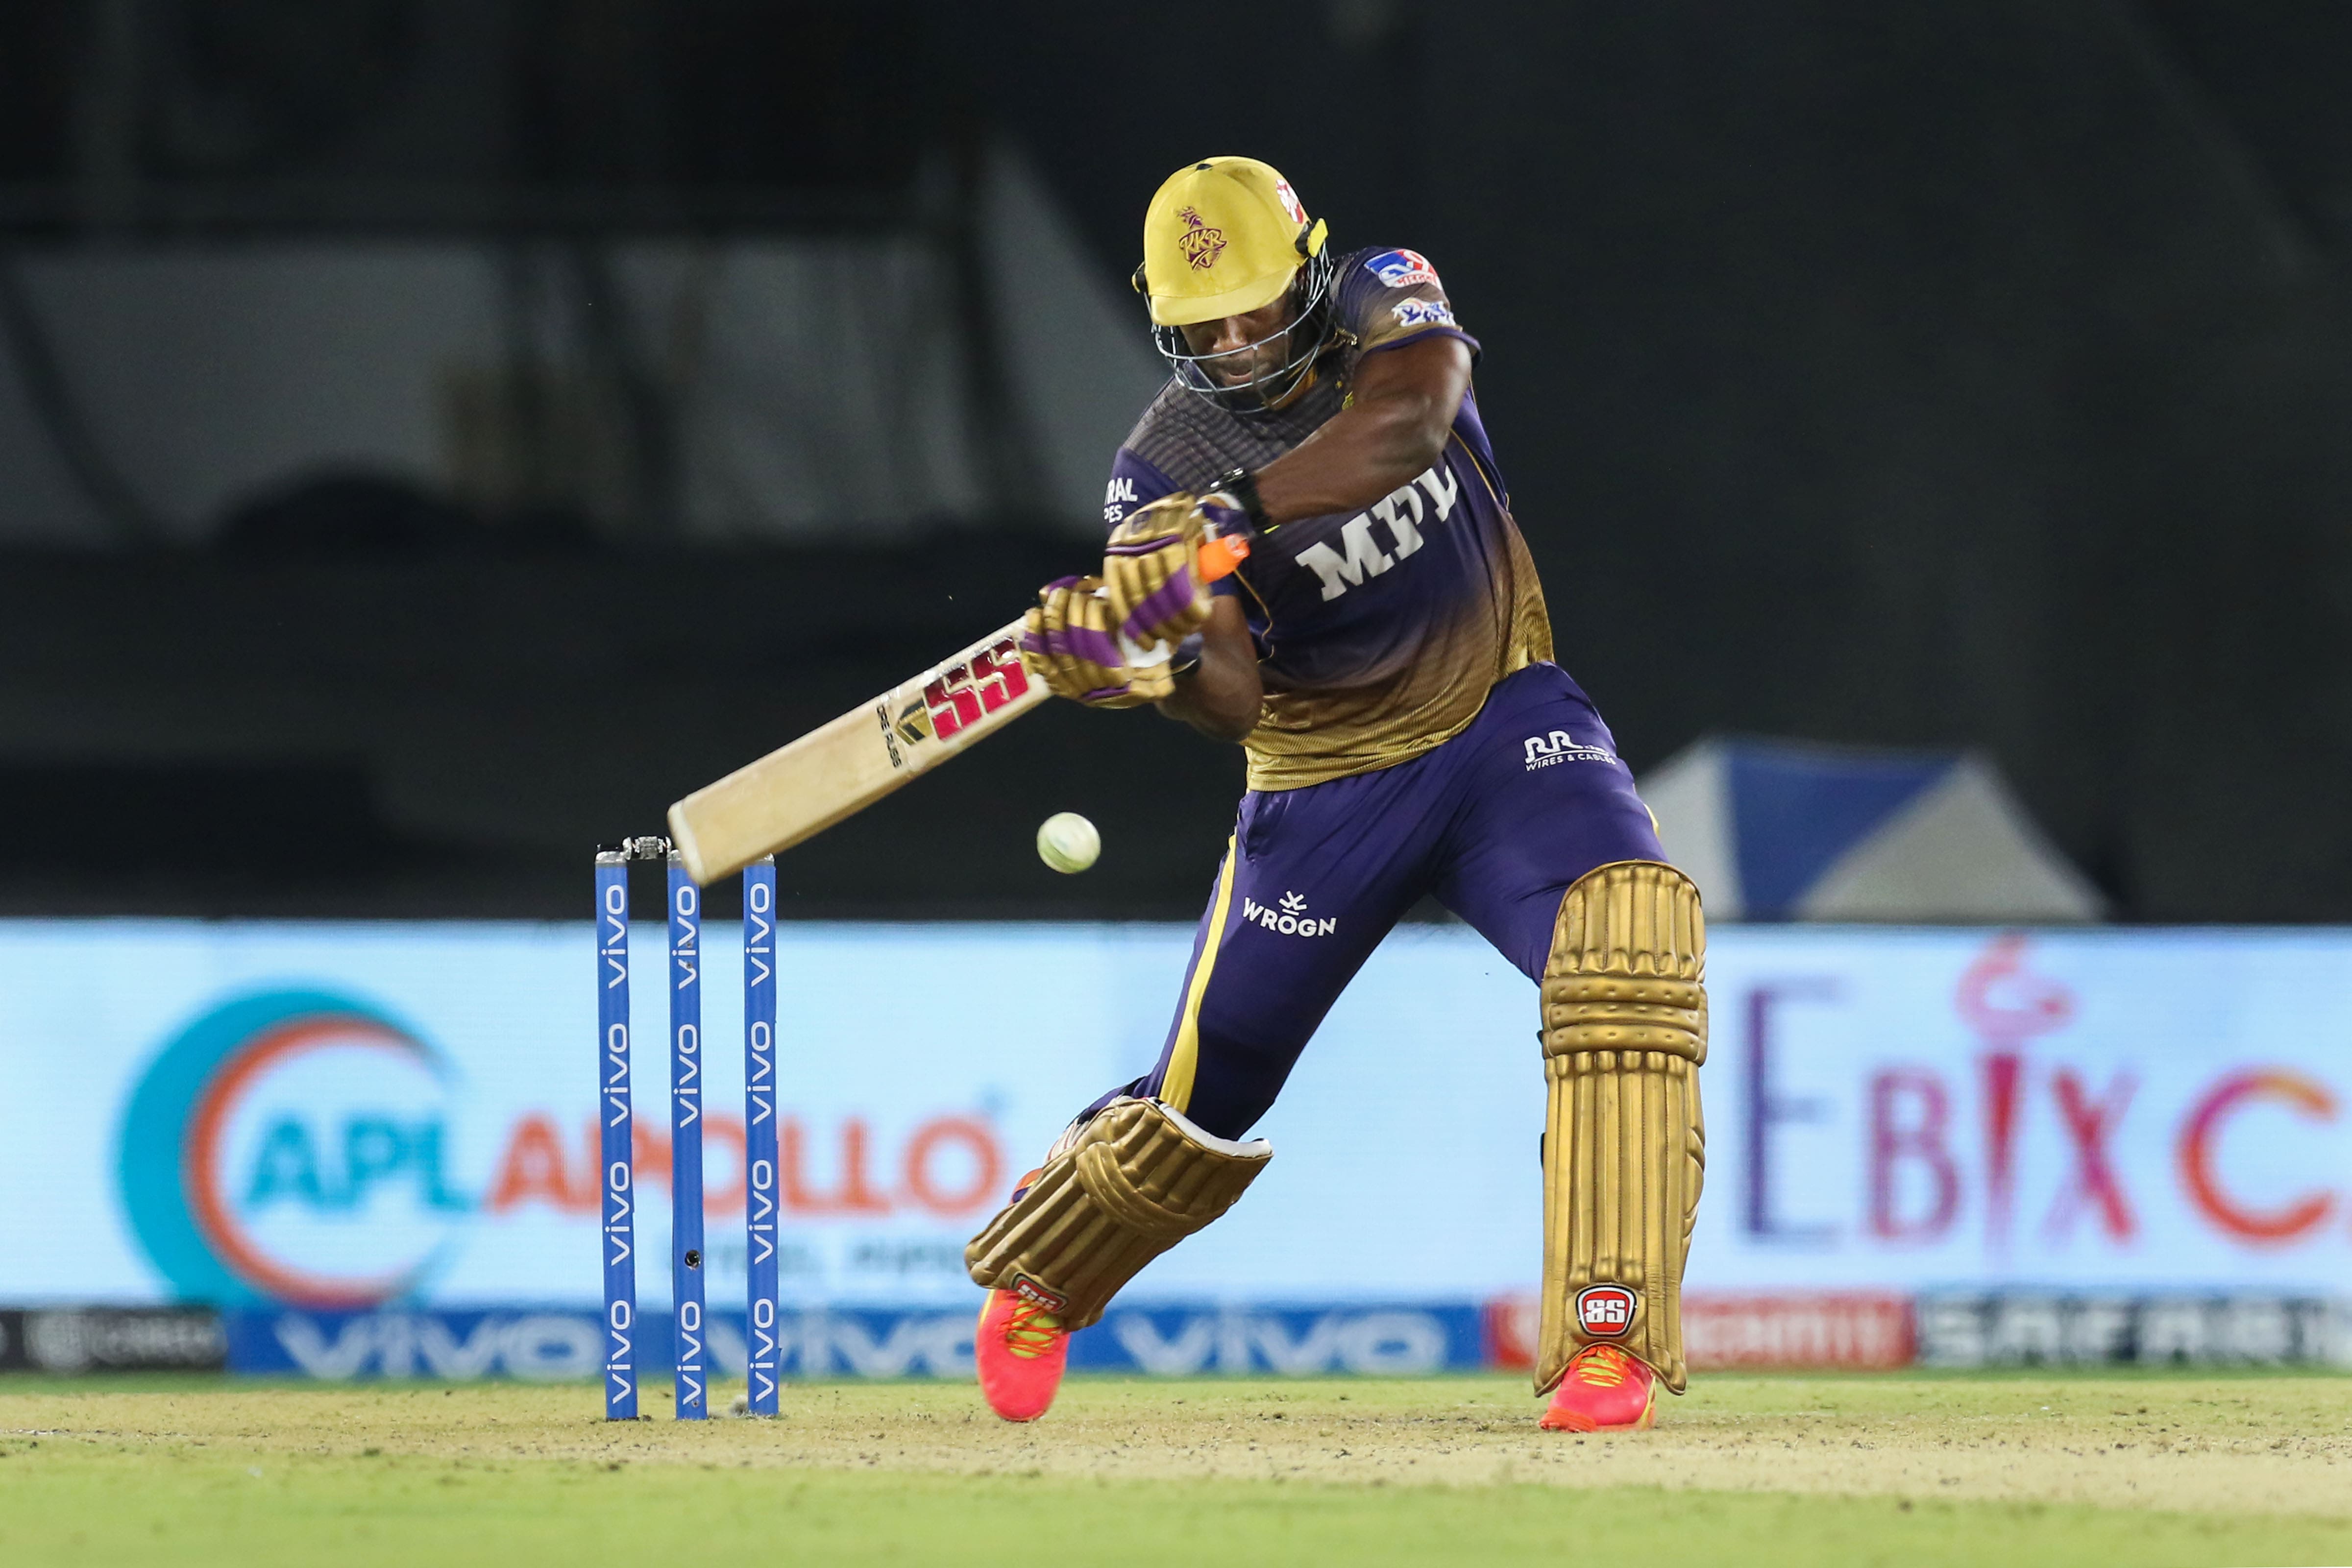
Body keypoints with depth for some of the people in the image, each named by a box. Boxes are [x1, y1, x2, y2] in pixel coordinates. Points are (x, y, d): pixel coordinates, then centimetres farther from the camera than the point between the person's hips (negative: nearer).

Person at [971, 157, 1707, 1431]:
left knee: (1627, 931, -30)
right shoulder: (1162, 470, -12)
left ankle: (1609, 1338, -31)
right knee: (1202, 1105, 5)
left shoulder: (1382, 303, -10)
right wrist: (1160, 662, -45)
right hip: (1323, 782, 0)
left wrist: (1233, 515, -46)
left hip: (1499, 718, 0)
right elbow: (1233, 703, -22)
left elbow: (1407, 427, -35)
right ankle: (1034, 1283, 39)